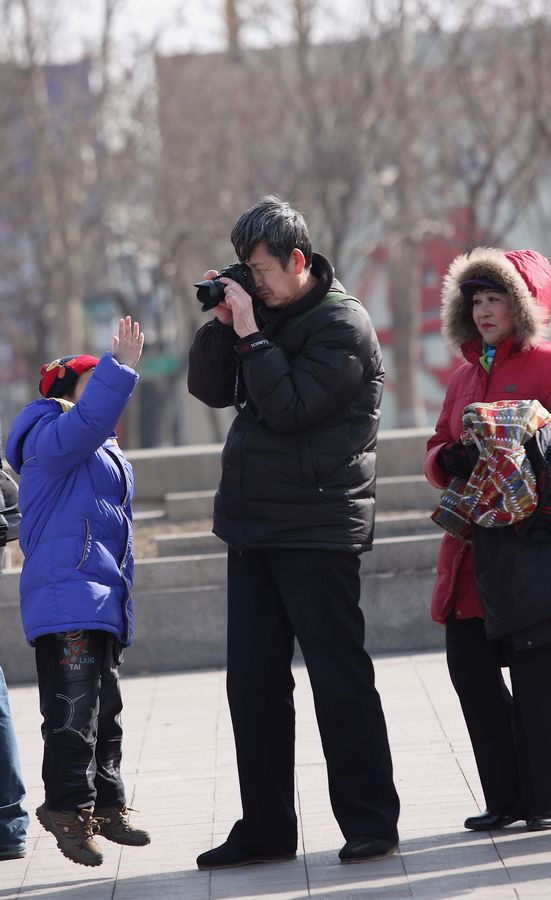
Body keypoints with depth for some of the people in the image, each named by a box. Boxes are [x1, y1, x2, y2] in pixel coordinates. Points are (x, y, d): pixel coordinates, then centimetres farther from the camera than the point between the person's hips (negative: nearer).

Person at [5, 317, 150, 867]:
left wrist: (122, 601, 27)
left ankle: (105, 805, 21)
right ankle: (69, 809, -13)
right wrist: (122, 367, -31)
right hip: (65, 597, -10)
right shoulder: (52, 437, -6)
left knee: (105, 709, 14)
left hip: (101, 603, 10)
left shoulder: (106, 458, 24)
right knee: (73, 709, -13)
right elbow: (87, 421, -30)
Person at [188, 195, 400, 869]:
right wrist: (222, 322, -1)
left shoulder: (342, 325, -10)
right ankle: (265, 830, 13)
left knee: (339, 678, -4)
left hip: (317, 529, -8)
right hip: (254, 528, 8)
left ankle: (370, 823, 1)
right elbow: (210, 389, 11)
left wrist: (250, 333, -15)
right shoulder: (266, 314, 14)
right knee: (253, 682, 8)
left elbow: (288, 406, -19)